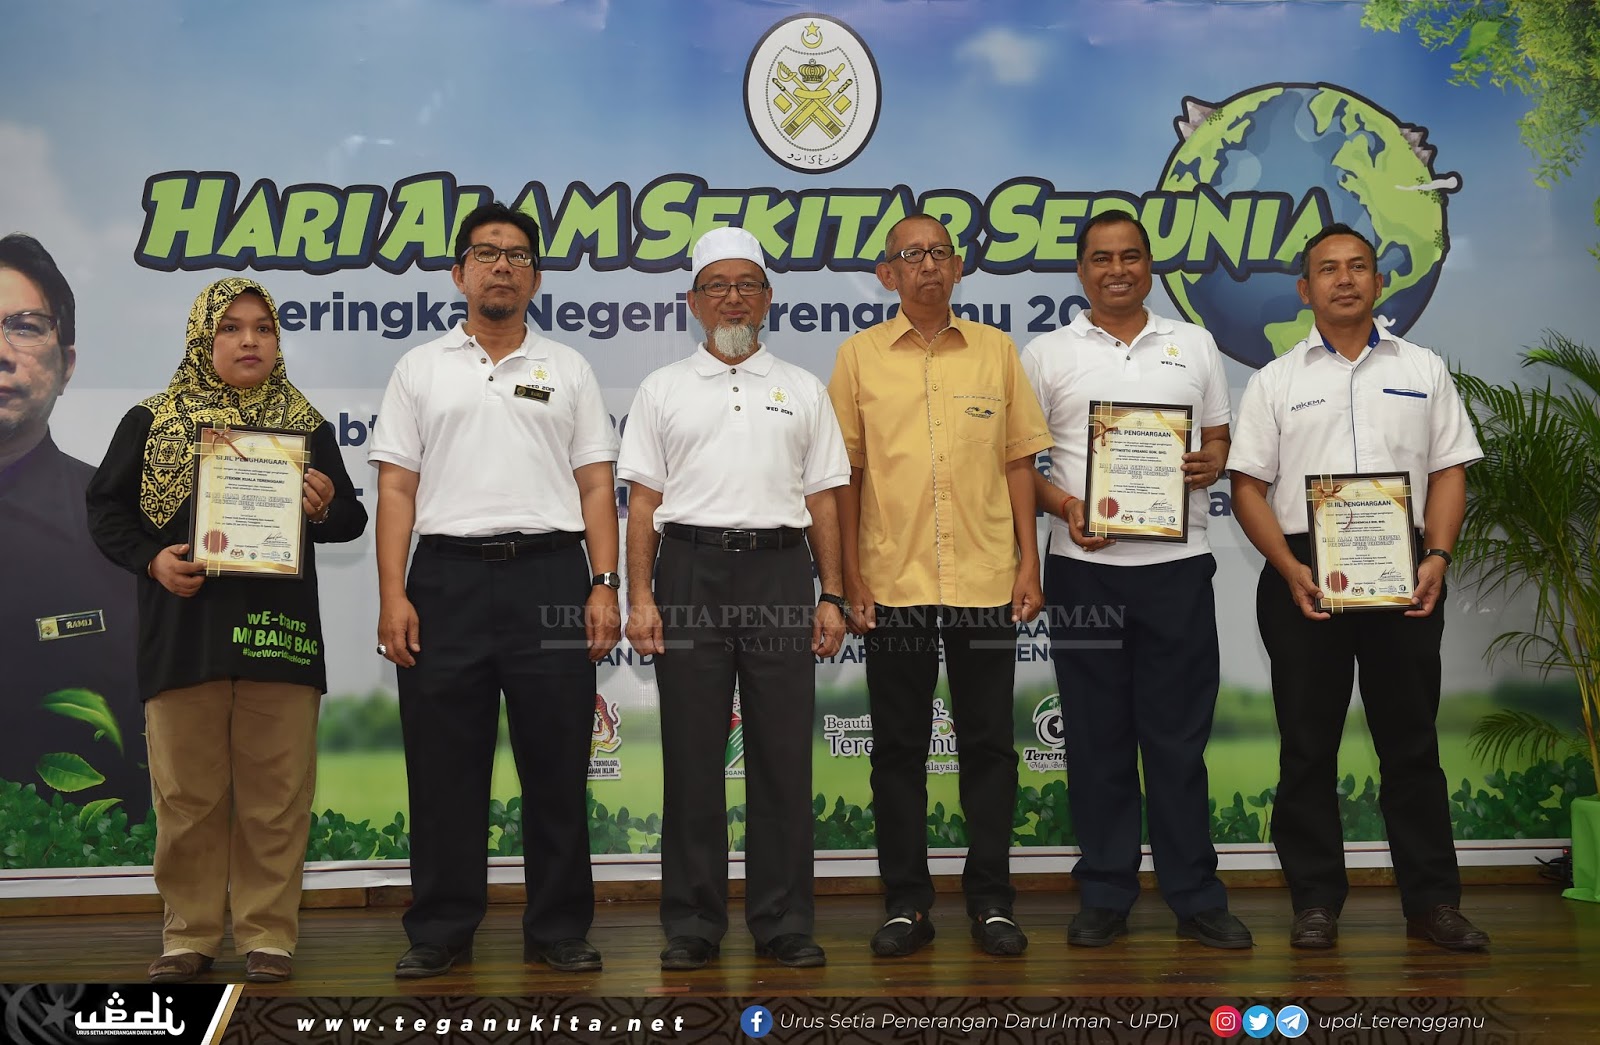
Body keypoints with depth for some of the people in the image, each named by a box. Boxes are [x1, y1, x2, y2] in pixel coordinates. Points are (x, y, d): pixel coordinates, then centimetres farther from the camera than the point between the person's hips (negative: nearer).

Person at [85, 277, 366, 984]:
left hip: (278, 633, 0)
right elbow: (106, 507, 10)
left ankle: (268, 934, 13)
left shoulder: (307, 426, 12)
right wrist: (151, 559, -7)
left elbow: (349, 520, 13)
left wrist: (324, 508, -10)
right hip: (183, 630, 0)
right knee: (187, 794, 5)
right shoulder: (150, 421, 10)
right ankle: (189, 935, 19)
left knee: (275, 795, 2)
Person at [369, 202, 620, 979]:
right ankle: (440, 930, 17)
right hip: (447, 575, 0)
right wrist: (392, 595, -5)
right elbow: (396, 489, 6)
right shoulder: (420, 369, 12)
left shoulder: (568, 370, 12)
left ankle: (559, 929, 15)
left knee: (557, 765, 3)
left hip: (550, 575, 0)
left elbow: (596, 485, 8)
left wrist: (605, 585, -3)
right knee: (443, 765, 5)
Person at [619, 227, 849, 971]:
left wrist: (832, 596, 2)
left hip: (779, 567, 1)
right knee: (691, 753, 3)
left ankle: (784, 922, 13)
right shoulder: (663, 390, 10)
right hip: (691, 568, 0)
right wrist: (639, 596, -4)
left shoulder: (802, 390, 13)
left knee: (782, 753, 2)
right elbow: (643, 501, 5)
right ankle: (692, 924, 12)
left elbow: (823, 502, 10)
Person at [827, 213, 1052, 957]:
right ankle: (905, 903, 18)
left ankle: (991, 901, 19)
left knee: (988, 743, 6)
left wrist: (1028, 563, 2)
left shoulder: (996, 351, 7)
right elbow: (846, 473, 3)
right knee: (899, 748, 7)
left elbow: (1018, 461, 8)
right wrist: (851, 578, -1)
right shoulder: (859, 356, 4)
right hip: (893, 584, 0)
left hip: (985, 581, 1)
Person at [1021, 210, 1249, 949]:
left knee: (1179, 737, 5)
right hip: (1084, 566, -1)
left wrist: (1211, 465, -7)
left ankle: (1195, 895, 16)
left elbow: (1220, 437, 16)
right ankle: (1104, 895, 17)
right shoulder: (1046, 354, 5)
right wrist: (1062, 506, -14)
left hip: (1177, 564, 1)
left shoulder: (1194, 345, 11)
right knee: (1097, 738, 6)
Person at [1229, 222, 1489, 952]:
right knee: (1307, 746, 4)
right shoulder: (1275, 382, 7)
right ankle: (1316, 902, 14)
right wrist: (1289, 569, -12)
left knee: (1411, 742, 7)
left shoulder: (1423, 370, 11)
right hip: (1303, 576, -1)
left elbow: (1449, 472, 7)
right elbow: (1249, 487, 2)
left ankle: (1432, 900, 16)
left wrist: (1436, 556, -9)